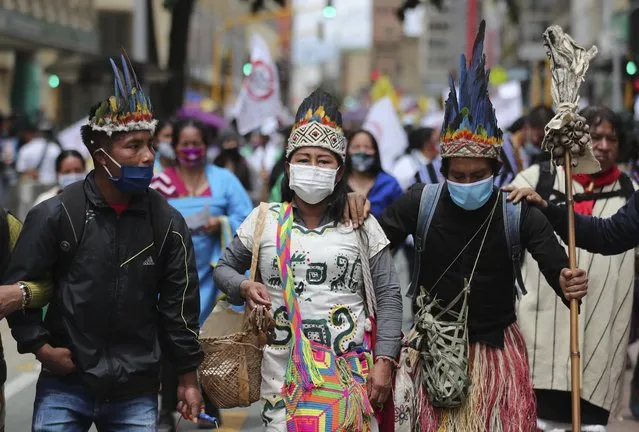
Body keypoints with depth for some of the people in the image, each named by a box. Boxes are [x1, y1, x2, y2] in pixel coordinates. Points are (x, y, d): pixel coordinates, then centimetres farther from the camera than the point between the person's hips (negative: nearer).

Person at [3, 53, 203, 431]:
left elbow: (180, 302, 6)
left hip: (137, 391, 2)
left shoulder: (168, 222, 1)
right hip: (65, 386, -1)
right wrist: (39, 344, -6)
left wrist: (188, 376, 7)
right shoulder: (55, 215, -5)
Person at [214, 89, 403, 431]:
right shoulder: (264, 220, 7)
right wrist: (244, 287, -5)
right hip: (283, 373, 0)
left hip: (350, 373, 0)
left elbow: (388, 296, 5)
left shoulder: (361, 225, 5)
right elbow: (224, 268, 18)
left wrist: (384, 360, -3)